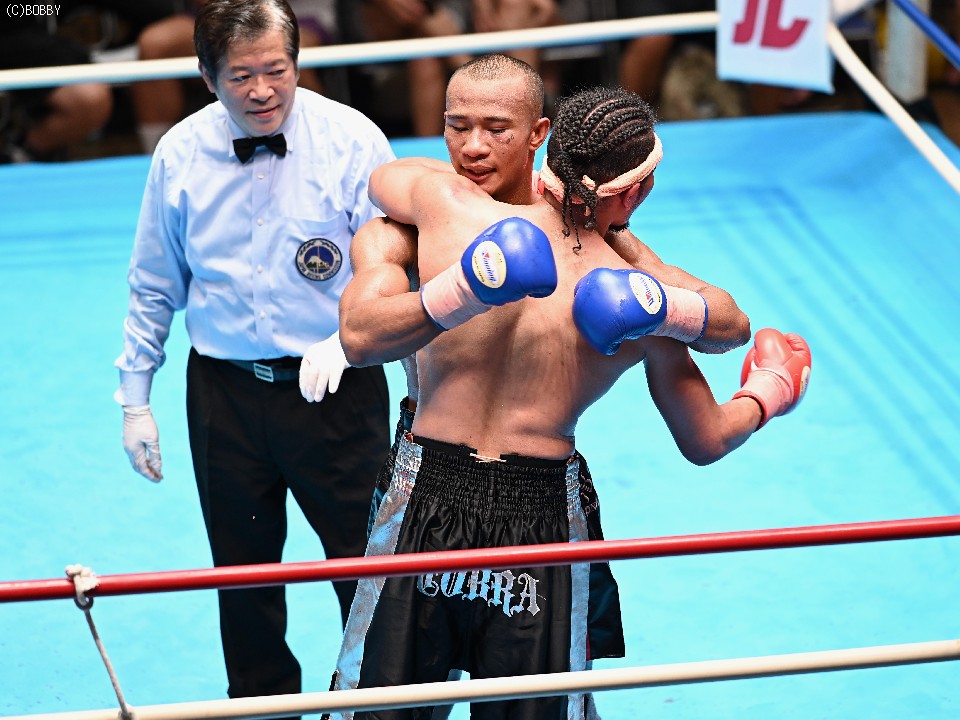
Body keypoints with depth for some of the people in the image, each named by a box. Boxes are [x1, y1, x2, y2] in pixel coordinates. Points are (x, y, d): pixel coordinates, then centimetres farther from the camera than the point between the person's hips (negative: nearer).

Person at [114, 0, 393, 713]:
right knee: (243, 577, 13)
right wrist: (135, 401, 9)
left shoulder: (352, 140, -9)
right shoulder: (180, 155, 0)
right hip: (224, 393, 3)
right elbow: (154, 288, 10)